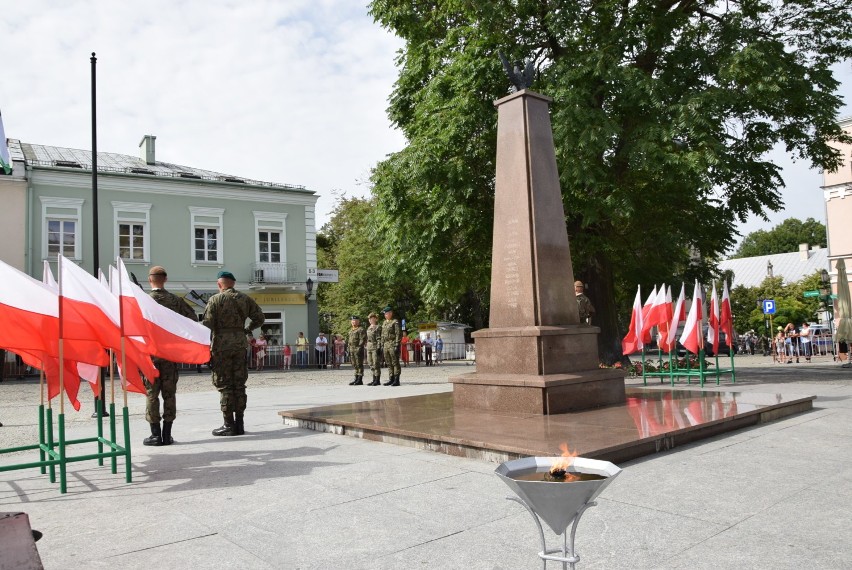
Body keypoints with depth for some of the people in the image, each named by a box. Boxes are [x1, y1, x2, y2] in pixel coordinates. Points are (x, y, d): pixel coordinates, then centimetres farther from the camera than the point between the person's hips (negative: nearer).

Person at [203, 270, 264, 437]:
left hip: (221, 344, -4)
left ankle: (229, 425, 2)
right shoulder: (245, 299, 8)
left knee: (224, 385, 1)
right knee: (239, 384, 9)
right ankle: (239, 424, 12)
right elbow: (259, 318, 10)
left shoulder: (215, 300, -4)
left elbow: (207, 325, -9)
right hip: (240, 344, 4)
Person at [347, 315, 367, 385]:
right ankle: (356, 379, 17)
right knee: (354, 365, 11)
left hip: (358, 349, -9)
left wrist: (359, 347, -21)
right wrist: (349, 349, 17)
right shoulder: (351, 330, 20)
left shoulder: (361, 329, -7)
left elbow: (362, 340, -14)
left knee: (359, 364, -6)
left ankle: (360, 379, -4)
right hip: (352, 350, 9)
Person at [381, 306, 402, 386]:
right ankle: (391, 379, 14)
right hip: (386, 345, 8)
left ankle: (396, 380, -4)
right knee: (389, 364, 9)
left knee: (395, 363, -5)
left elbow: (398, 334, -12)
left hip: (393, 345, -8)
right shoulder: (384, 323, 17)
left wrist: (397, 345, -18)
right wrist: (382, 345, 15)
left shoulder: (395, 322, -7)